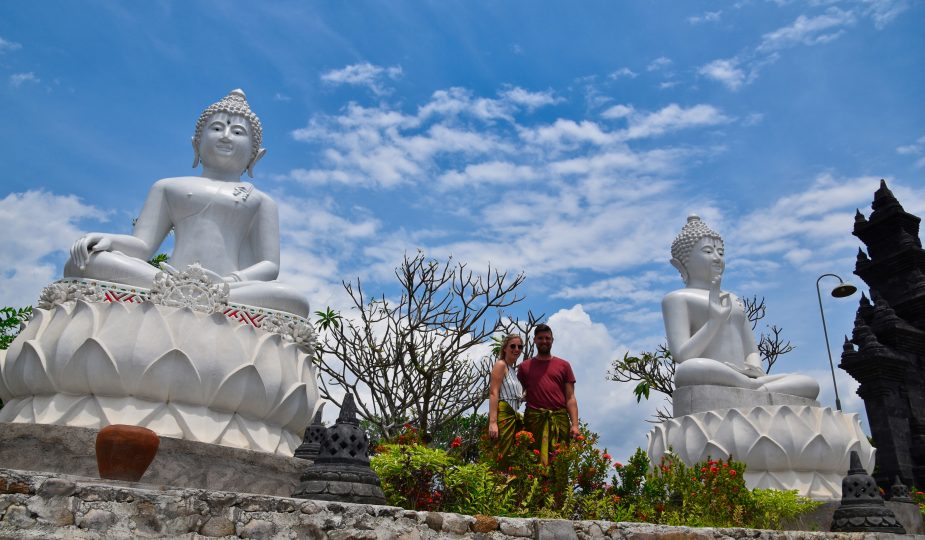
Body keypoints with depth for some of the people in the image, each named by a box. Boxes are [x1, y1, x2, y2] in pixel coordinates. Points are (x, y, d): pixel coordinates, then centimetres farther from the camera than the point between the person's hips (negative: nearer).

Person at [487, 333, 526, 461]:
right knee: (498, 457, -13)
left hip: (513, 416, 9)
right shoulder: (501, 365, -2)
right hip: (502, 414, -9)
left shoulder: (513, 370, 23)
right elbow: (493, 393, -13)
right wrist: (492, 422, -23)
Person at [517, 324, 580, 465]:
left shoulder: (564, 365, 13)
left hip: (560, 419, 1)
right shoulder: (525, 366, 13)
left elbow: (570, 398, 8)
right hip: (534, 419, 0)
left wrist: (575, 424, -3)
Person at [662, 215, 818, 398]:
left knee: (810, 384, -11)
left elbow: (753, 352, 24)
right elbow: (682, 356, -7)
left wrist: (755, 369, 1)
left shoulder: (734, 300, 29)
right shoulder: (677, 298, 7)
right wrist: (714, 321, -16)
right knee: (689, 370, -40)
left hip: (742, 380, 7)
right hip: (706, 384, -6)